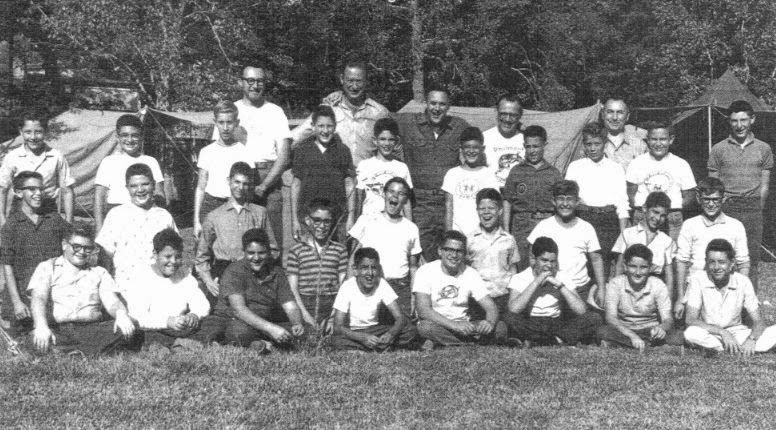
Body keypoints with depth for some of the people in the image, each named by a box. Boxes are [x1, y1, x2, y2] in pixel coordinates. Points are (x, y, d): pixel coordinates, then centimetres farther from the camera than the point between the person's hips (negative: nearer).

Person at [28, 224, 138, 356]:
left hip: (92, 329, 2)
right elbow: (39, 298, -2)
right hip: (57, 330, -2)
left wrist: (121, 314, -19)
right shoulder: (47, 267, 15)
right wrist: (41, 326, -24)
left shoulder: (99, 272, 23)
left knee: (125, 330, -29)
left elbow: (111, 301, 8)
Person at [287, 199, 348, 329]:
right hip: (305, 304, -1)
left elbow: (342, 286, 7)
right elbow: (293, 288, 3)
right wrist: (305, 314, -7)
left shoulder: (340, 250, 10)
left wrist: (335, 317, -4)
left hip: (332, 307, 1)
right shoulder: (296, 250, 6)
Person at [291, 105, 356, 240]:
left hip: (337, 214, 0)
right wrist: (295, 219, 4)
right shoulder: (303, 150, 6)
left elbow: (349, 185, 7)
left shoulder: (342, 151, 6)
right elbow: (296, 185, 7)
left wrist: (351, 217, 1)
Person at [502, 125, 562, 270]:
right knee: (521, 270, -3)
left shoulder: (553, 173, 9)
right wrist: (506, 231, 1)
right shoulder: (516, 171, 8)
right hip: (521, 228, 0)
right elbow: (507, 202, 7)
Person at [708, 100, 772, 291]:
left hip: (753, 209, 1)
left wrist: (757, 211, 6)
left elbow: (764, 186, 11)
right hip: (726, 209, -1)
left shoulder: (763, 149, 8)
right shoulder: (718, 150, 4)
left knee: (751, 258, 2)